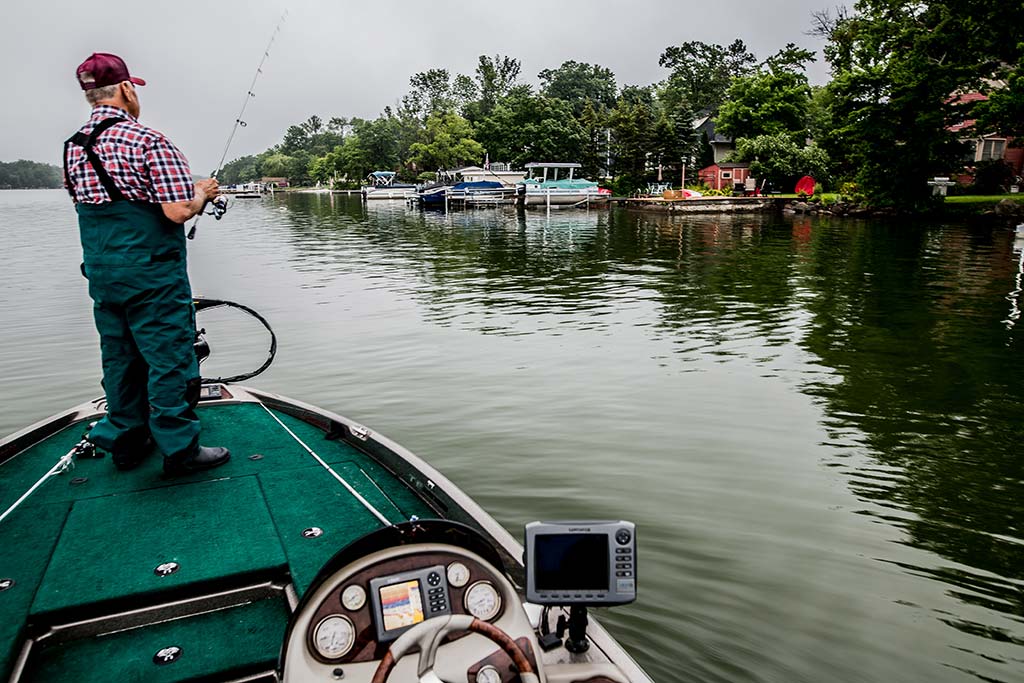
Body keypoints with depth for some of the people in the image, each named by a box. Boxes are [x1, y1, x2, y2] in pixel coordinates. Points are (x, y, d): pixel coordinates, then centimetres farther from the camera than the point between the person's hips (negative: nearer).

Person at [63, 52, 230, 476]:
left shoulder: (73, 147, 9)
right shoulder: (148, 142, -15)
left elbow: (87, 203, 18)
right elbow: (178, 211, -21)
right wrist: (202, 193, -1)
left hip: (101, 276, 8)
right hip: (152, 276, -7)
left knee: (120, 358, 15)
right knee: (169, 359, -1)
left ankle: (126, 441, 26)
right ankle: (179, 450, 5)